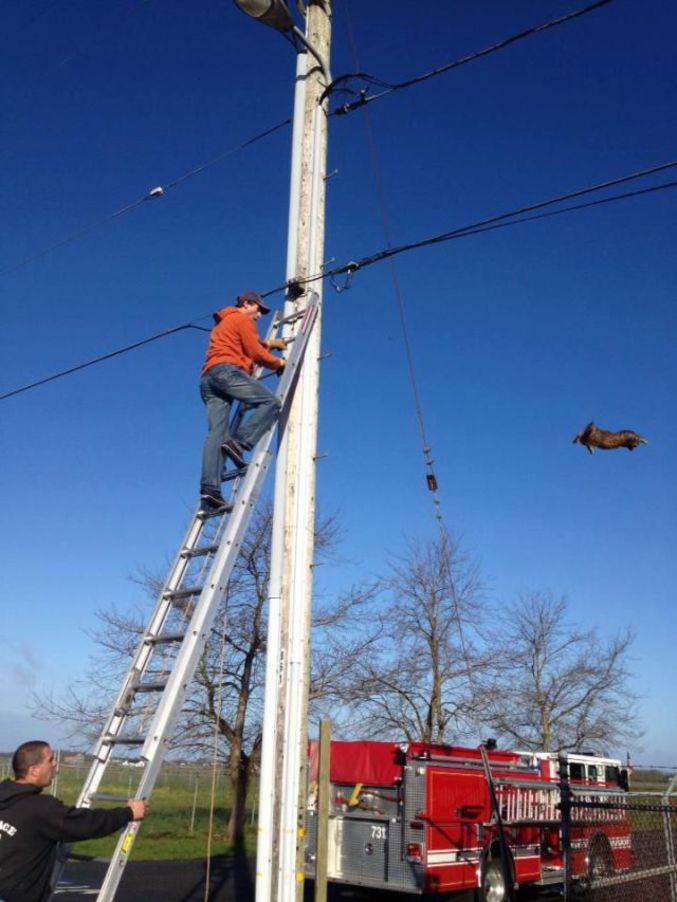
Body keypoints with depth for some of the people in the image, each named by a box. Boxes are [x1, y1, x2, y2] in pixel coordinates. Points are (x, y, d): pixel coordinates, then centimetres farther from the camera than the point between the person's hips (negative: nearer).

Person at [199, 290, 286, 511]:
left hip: (208, 377, 9)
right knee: (271, 402, -13)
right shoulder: (242, 319, 9)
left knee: (216, 433, -6)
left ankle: (209, 489, -20)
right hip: (226, 371, -9)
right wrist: (279, 363, 16)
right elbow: (255, 353, 1)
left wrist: (269, 344, 45)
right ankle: (238, 443, -28)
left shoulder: (223, 324, 38)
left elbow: (247, 347, 43)